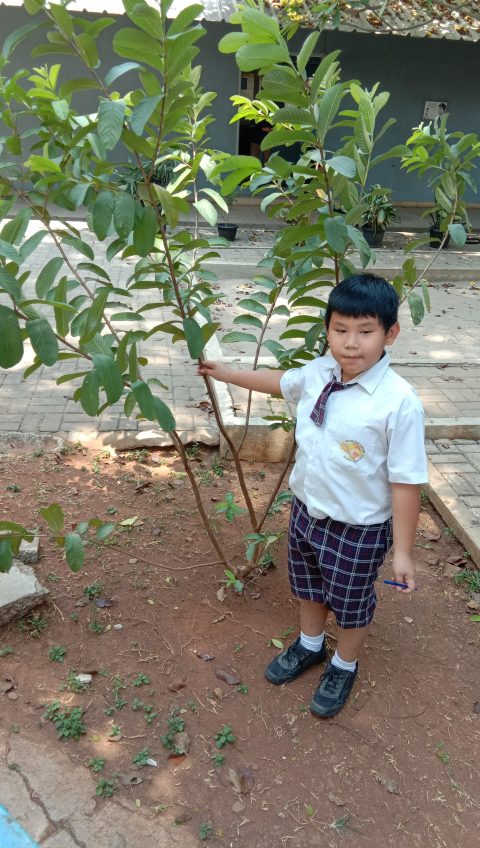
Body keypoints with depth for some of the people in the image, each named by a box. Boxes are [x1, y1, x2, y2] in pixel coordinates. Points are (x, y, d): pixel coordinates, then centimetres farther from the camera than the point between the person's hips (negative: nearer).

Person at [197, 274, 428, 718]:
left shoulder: (399, 402, -29)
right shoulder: (318, 373, -11)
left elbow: (406, 482, -23)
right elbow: (280, 382, 13)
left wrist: (403, 550, -17)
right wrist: (225, 373, 20)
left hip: (358, 529, -5)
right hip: (306, 510, 6)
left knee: (351, 603, 22)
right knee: (308, 587, 30)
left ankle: (344, 667, 53)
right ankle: (309, 646, 60)